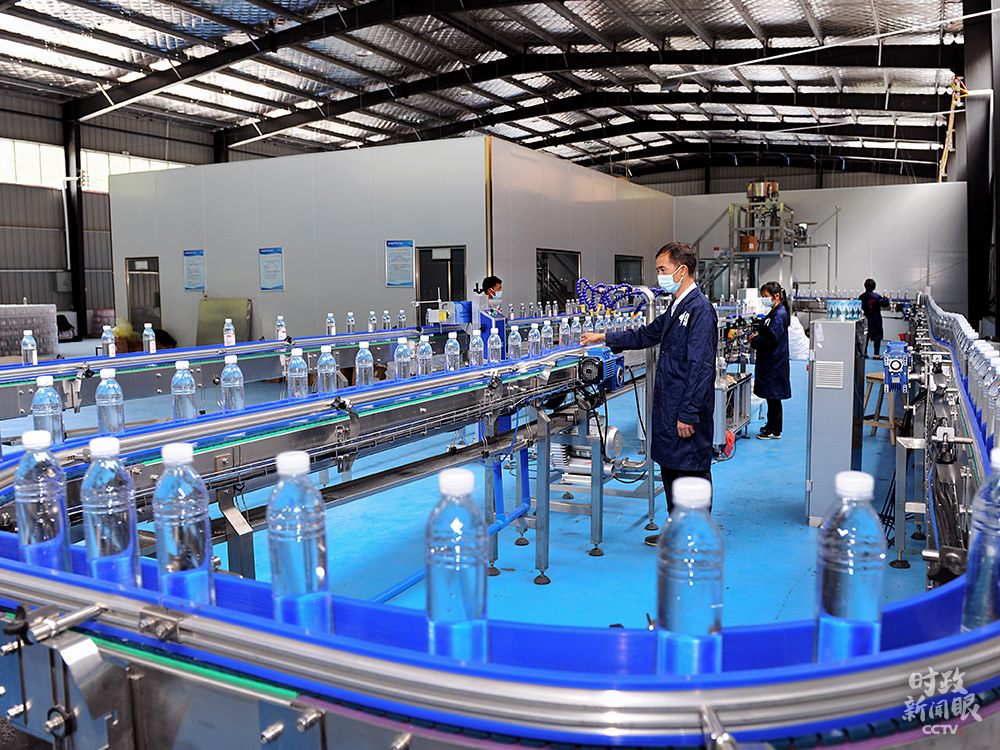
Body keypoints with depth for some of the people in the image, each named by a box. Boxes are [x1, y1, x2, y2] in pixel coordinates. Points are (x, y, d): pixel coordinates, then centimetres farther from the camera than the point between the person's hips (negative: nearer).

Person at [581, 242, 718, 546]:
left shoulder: (700, 309, -17)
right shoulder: (676, 307, 13)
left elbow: (700, 367, -21)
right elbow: (646, 335, 26)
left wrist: (688, 414, -21)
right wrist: (605, 337, 22)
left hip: (687, 409, -10)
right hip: (668, 406, 10)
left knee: (692, 471, 1)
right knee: (670, 468, 17)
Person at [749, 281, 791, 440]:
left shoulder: (779, 315, -17)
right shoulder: (774, 313, 14)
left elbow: (771, 339, -24)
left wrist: (755, 340, -11)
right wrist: (756, 336, 2)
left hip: (775, 363, -10)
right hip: (770, 361, 10)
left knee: (773, 395, -2)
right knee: (771, 395, 16)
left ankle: (775, 431, 5)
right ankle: (771, 425, 27)